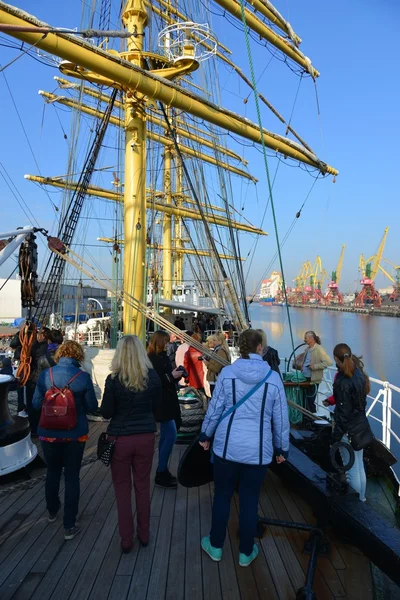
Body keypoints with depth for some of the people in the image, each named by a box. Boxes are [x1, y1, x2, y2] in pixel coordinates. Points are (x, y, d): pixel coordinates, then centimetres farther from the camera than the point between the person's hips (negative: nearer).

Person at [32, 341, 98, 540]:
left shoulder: (45, 374, -8)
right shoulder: (83, 377, -14)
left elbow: (36, 403, 0)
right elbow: (92, 406, -7)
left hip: (49, 433, 3)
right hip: (75, 434, -2)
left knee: (53, 472, 24)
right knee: (72, 476, 10)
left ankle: (52, 511, 45)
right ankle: (69, 526, 17)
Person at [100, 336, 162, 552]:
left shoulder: (114, 379, -15)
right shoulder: (152, 376, -7)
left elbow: (106, 413, -8)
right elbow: (155, 406, 5)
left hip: (120, 439, -2)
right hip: (146, 437, 3)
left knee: (122, 489, 13)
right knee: (142, 486, 17)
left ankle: (126, 540, 23)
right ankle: (144, 534, 31)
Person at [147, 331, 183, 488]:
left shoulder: (163, 356, 11)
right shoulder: (152, 359, -15)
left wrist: (176, 375, -3)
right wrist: (171, 376, -23)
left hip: (168, 400, 10)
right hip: (161, 402, -9)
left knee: (165, 434, 14)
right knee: (171, 434, -10)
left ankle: (162, 471, 24)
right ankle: (161, 474, 0)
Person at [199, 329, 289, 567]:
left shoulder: (227, 372, -8)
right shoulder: (273, 378, -6)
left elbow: (215, 409, -4)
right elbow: (281, 418, 0)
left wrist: (205, 435, 12)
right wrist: (282, 448, 13)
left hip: (227, 446, 0)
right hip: (258, 450, 0)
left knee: (222, 497, 17)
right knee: (250, 501, 16)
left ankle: (216, 546, 34)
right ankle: (246, 552, 32)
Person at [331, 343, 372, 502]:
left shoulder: (345, 382, -26)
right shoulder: (358, 373, -1)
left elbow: (344, 412, -21)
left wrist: (335, 436, -13)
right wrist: (334, 399, 7)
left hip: (349, 430, -9)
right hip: (360, 426, 9)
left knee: (352, 471, 7)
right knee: (360, 467, 22)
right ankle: (361, 499, 37)